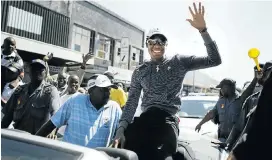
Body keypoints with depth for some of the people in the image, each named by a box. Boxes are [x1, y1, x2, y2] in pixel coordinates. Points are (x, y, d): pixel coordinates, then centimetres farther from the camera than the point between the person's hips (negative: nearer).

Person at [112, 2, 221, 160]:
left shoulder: (179, 62, 7)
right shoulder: (140, 71, 14)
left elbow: (215, 60, 0)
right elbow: (131, 103, 12)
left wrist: (203, 30, -11)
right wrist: (121, 130, -1)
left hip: (167, 120, -2)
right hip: (144, 119, 3)